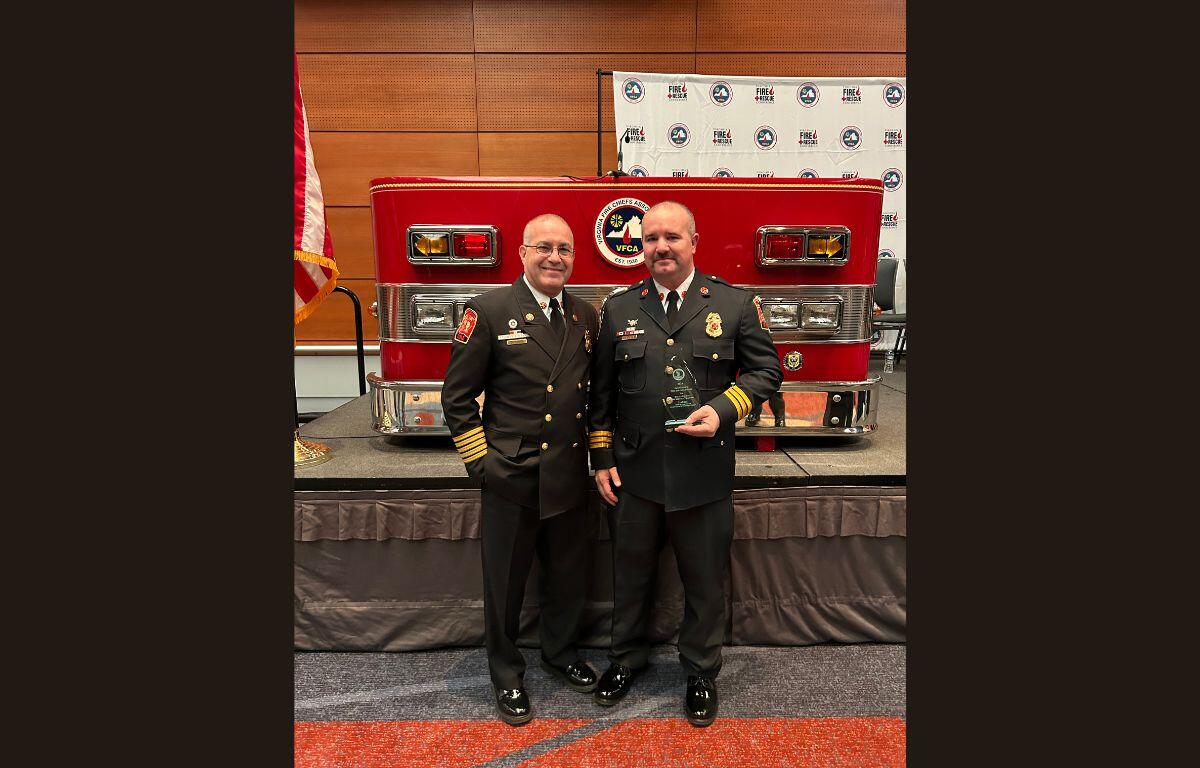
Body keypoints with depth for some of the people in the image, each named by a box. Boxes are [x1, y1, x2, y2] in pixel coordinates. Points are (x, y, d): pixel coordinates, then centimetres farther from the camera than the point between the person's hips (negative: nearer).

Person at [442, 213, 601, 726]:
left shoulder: (586, 316, 6)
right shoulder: (489, 311, -9)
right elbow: (457, 395, -6)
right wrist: (479, 459, -9)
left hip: (568, 477, 5)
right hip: (509, 477, -4)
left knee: (568, 576, 19)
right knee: (505, 583, 12)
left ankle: (559, 652, 44)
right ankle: (506, 672, 34)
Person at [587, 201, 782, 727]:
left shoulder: (735, 304, -2)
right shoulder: (618, 309, 3)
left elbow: (766, 370, 2)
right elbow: (601, 392, 6)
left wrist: (724, 409, -14)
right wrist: (602, 459, 3)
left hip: (704, 473, -1)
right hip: (633, 472, 2)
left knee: (705, 580, 13)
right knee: (631, 573, 18)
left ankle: (701, 672, 36)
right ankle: (626, 658, 41)